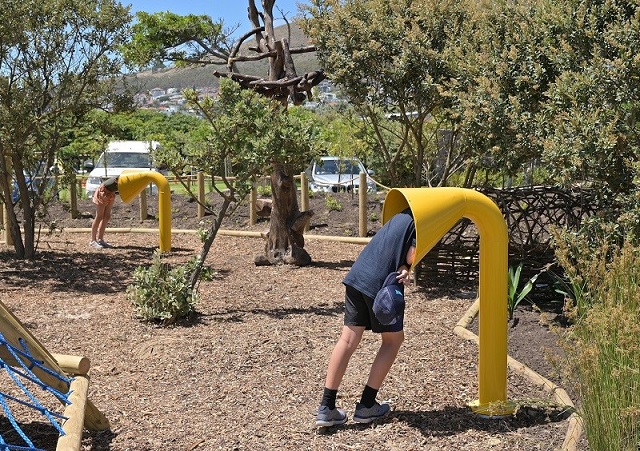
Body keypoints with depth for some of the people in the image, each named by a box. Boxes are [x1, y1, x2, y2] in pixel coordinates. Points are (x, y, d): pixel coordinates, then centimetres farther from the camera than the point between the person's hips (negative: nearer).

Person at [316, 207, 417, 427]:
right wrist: (405, 269, -2)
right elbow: (412, 254, -18)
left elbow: (392, 244, 13)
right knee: (393, 340, 12)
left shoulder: (404, 214, 22)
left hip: (357, 274, 7)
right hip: (381, 283, -7)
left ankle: (326, 408, 2)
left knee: (348, 339, 4)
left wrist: (402, 269, -2)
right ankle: (366, 405, 12)